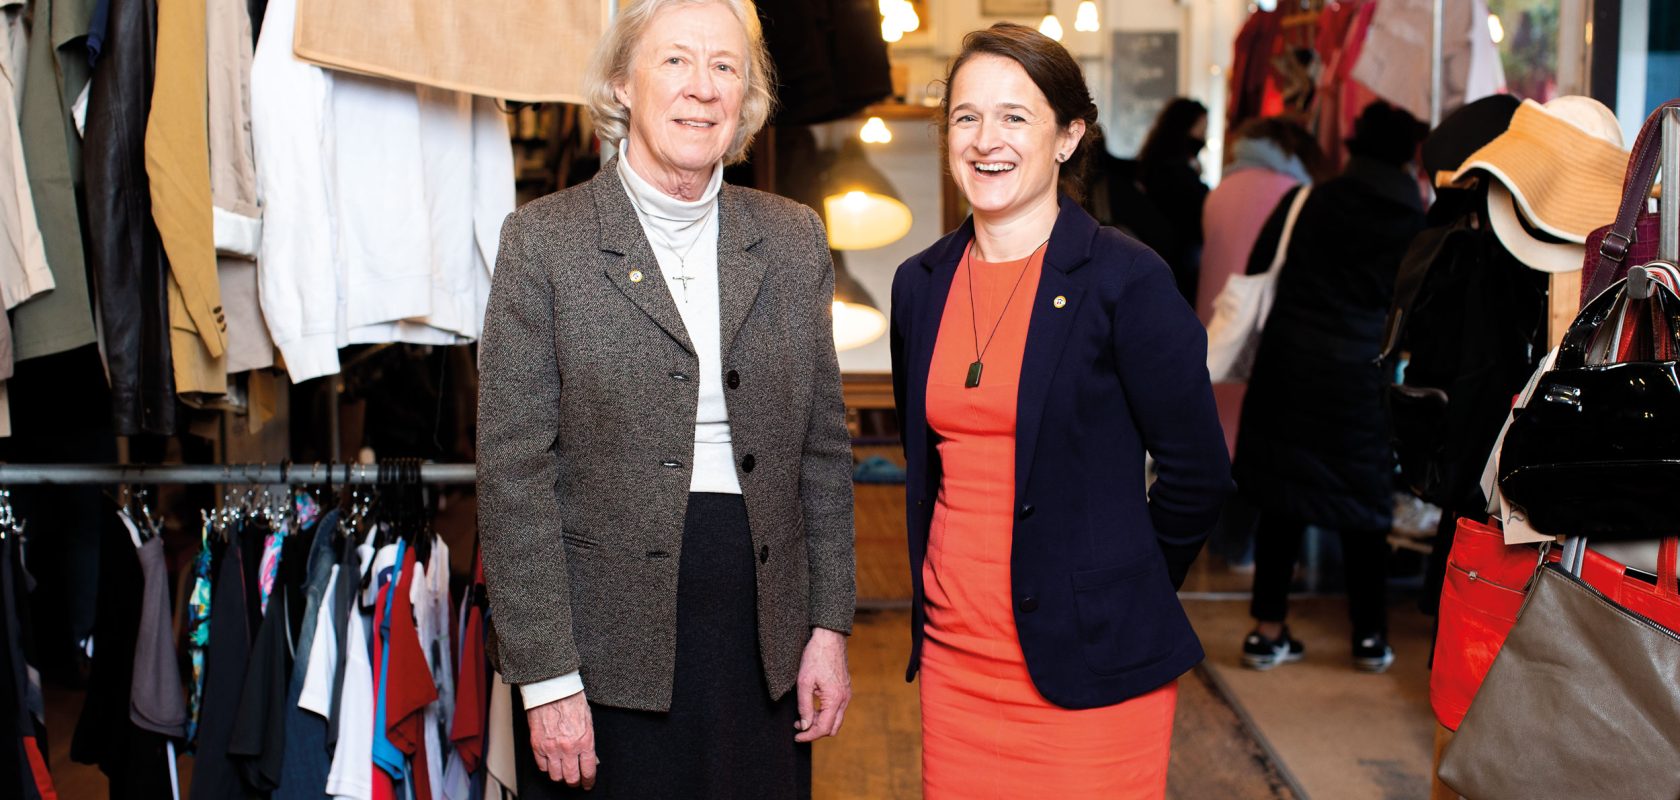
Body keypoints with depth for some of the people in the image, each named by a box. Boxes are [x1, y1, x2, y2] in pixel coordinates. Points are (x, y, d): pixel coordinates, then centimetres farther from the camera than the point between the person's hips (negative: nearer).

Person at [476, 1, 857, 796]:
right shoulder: (544, 240, -4)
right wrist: (547, 677, -11)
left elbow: (823, 446, 10)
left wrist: (828, 626, 5)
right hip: (610, 636, -3)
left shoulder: (793, 239, 7)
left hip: (764, 631, 3)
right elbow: (514, 471, -7)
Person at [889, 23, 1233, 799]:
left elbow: (1196, 475, -5)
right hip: (954, 657, 5)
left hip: (1087, 667, -5)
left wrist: (1114, 592, 5)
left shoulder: (1124, 281, -10)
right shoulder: (921, 283, 7)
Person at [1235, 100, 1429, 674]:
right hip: (1363, 378, 0)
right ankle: (1370, 636, 19)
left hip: (1289, 366, 1)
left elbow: (1257, 277, 5)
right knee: (1363, 502, 11)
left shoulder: (1305, 203, 2)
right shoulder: (1416, 223, 1)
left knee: (1281, 500, 8)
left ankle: (1268, 631, 11)